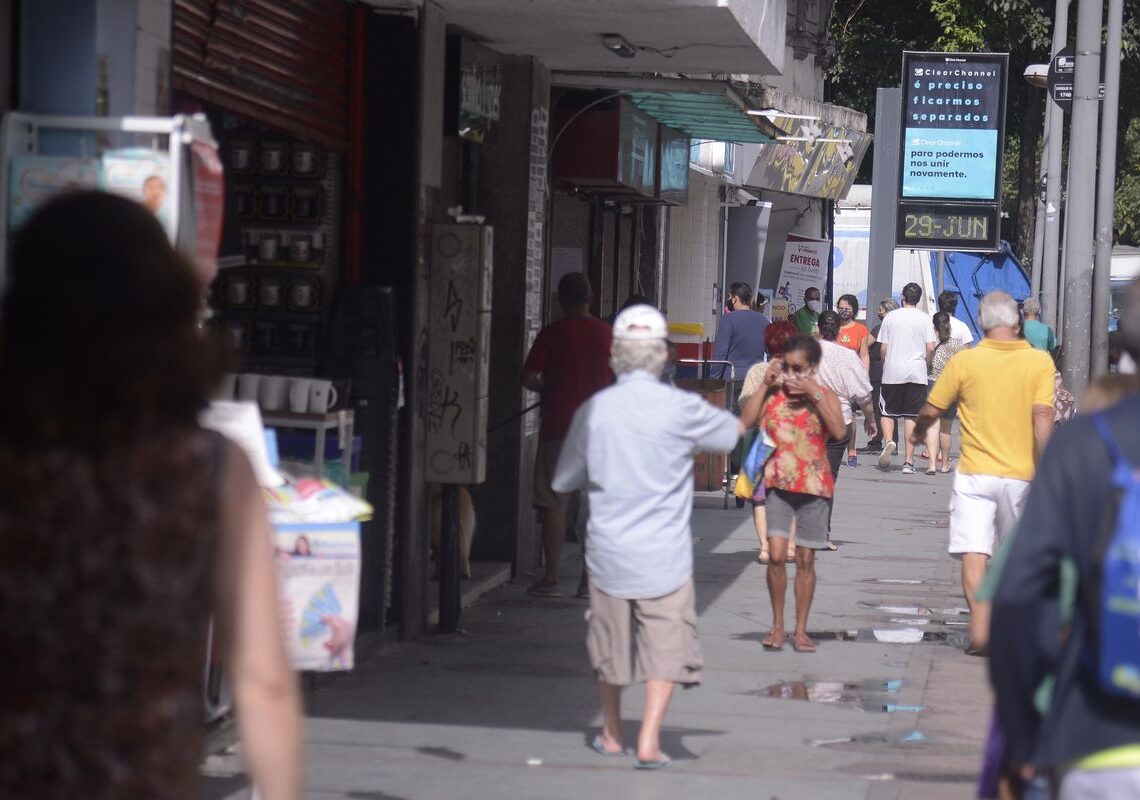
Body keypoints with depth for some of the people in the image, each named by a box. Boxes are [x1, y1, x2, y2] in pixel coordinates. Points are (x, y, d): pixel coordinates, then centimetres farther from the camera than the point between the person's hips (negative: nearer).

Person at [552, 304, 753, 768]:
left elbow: (564, 481, 7)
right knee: (666, 647, 2)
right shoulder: (681, 408, -11)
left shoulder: (594, 410, -4)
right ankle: (649, 739, -10)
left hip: (608, 551, 3)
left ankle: (612, 735, 31)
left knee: (610, 644, 17)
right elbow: (735, 430, 8)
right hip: (664, 555, -3)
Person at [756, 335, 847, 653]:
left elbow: (839, 432, -17)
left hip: (813, 485, 0)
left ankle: (800, 630, 16)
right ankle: (777, 625, 5)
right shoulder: (773, 394, 2)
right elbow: (745, 423, -12)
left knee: (805, 559, 6)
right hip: (778, 483, 0)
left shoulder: (824, 396, 0)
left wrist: (813, 395, -18)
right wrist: (766, 385, -11)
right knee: (776, 555, -10)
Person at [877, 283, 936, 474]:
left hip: (892, 373, 0)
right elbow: (930, 348, -4)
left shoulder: (891, 317, 2)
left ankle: (888, 441, -19)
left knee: (888, 412, 11)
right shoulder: (925, 319, 1)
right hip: (917, 372, 0)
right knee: (911, 416, 4)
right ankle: (908, 461, 0)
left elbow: (883, 348, 2)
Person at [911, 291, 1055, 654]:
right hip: (1020, 474, 2)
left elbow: (931, 410, 5)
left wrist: (918, 433, 27)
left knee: (974, 553, -4)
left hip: (975, 474, -2)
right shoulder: (1039, 361, -4)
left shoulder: (965, 361, -4)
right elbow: (1043, 415, -13)